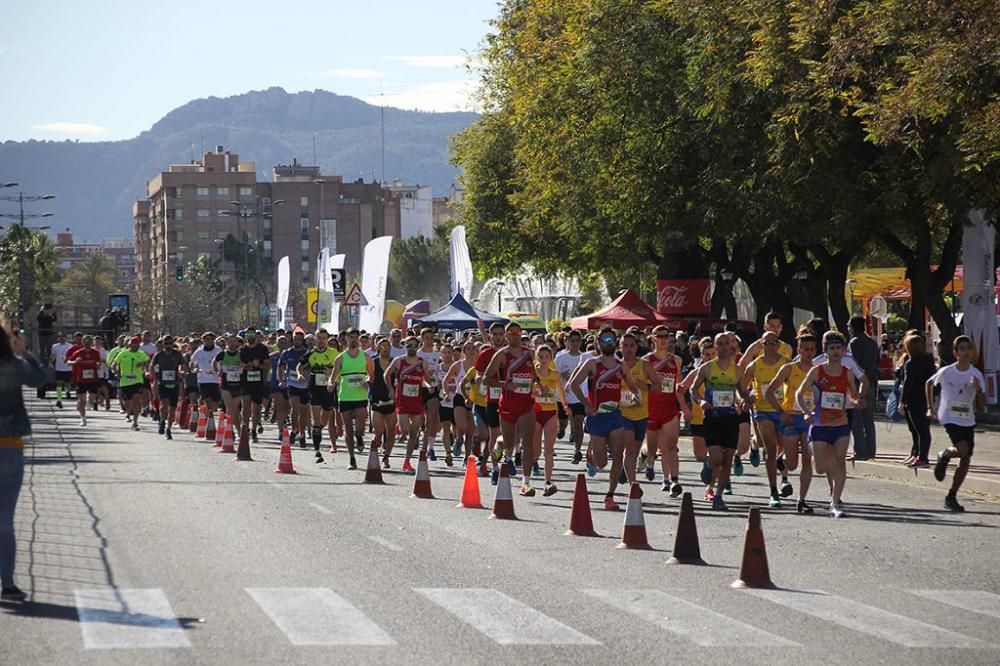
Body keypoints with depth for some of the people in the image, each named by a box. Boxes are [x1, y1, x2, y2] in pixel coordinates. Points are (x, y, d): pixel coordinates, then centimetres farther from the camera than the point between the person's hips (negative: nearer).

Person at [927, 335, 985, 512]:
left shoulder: (976, 375, -2)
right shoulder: (946, 372, -8)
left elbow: (981, 406, -2)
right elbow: (929, 384, 12)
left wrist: (979, 390, -21)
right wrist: (930, 408, 10)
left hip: (968, 421, 4)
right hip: (949, 418, -4)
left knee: (966, 460, 2)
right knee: (963, 450, -26)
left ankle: (951, 497, 14)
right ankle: (944, 455, 8)